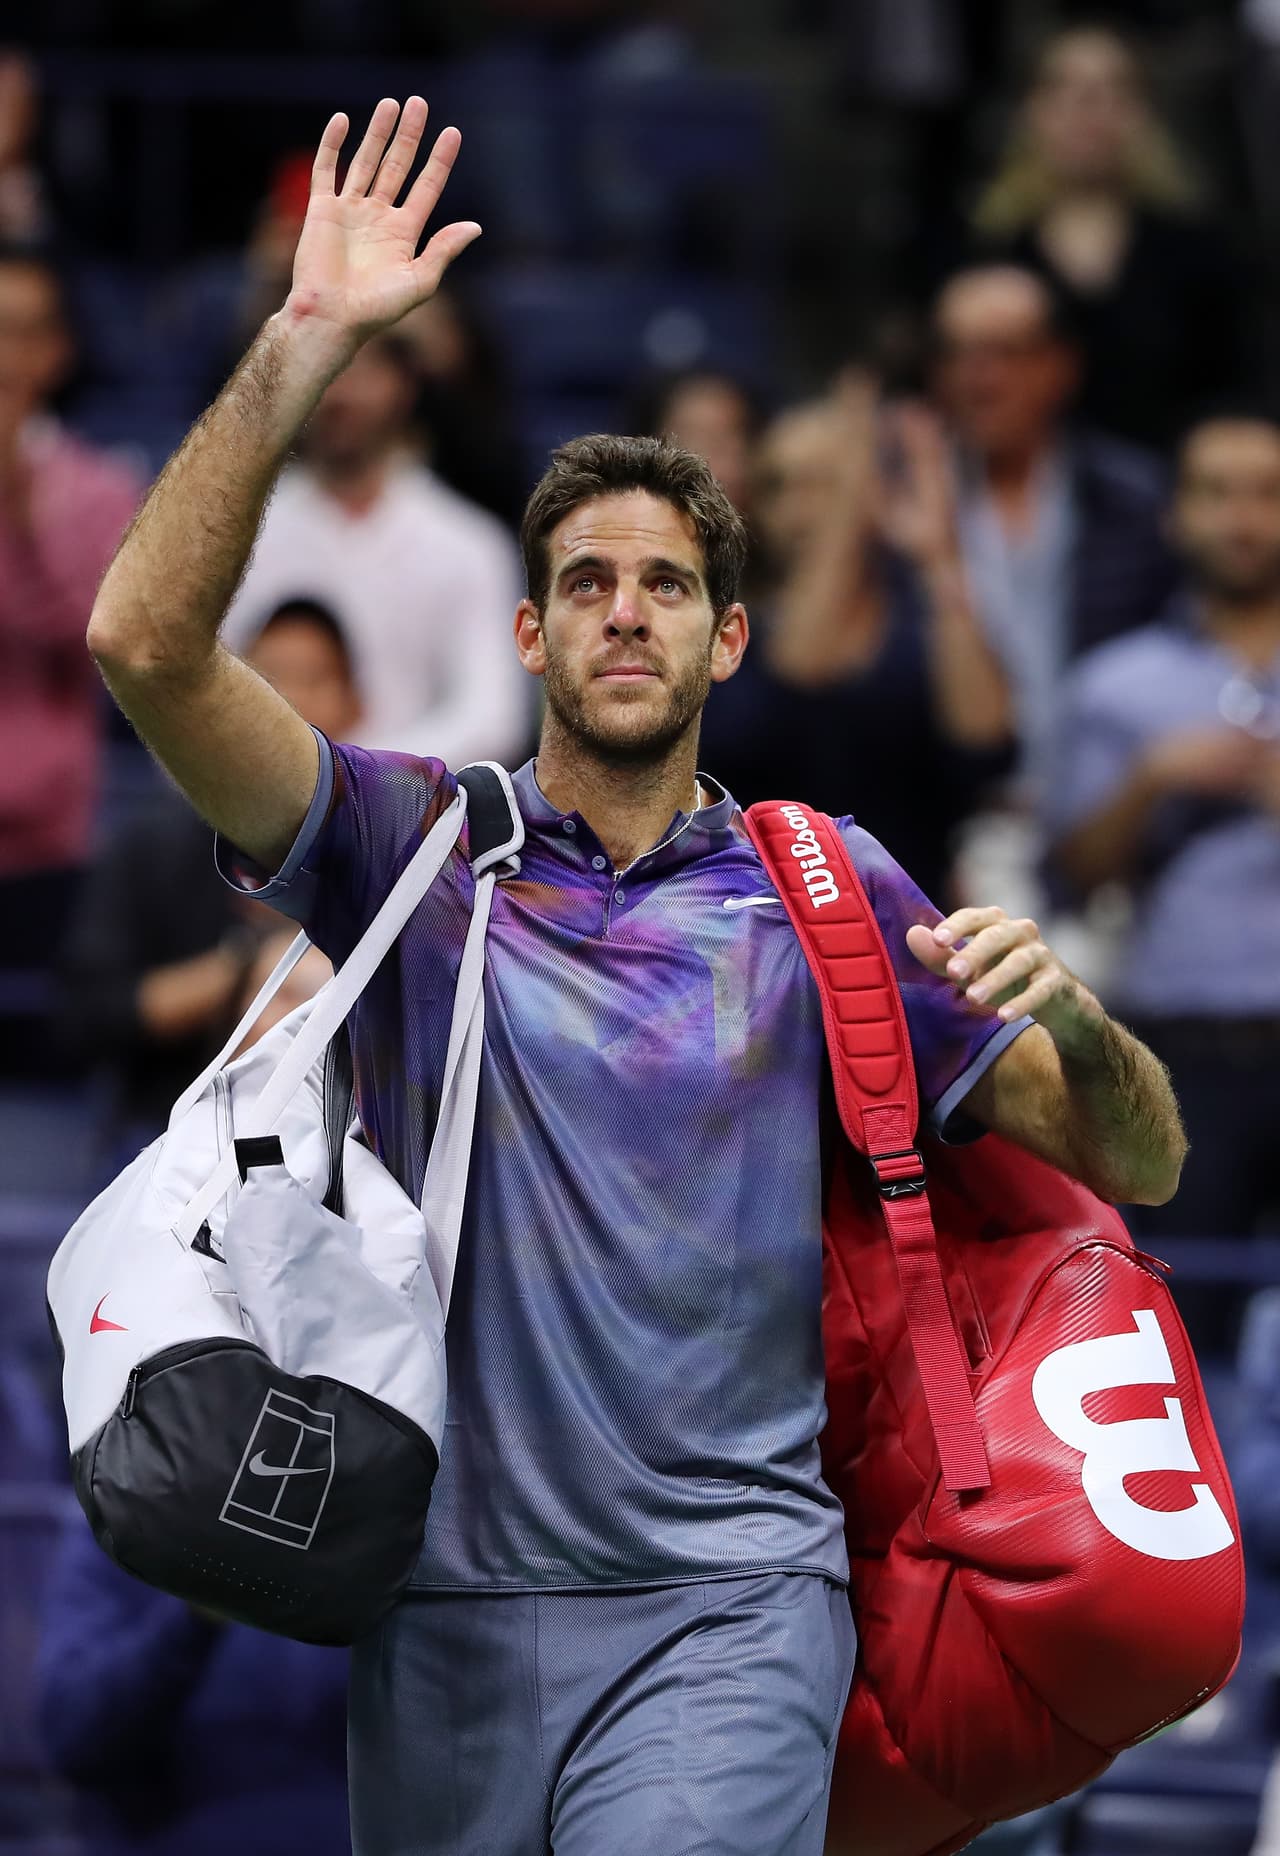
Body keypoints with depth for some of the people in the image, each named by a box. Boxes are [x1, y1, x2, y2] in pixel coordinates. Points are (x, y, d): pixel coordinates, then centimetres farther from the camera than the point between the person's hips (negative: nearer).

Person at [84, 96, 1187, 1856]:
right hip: (444, 1610, 2)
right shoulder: (416, 838, 6)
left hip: (722, 1601, -1)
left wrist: (1070, 1014, -14)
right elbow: (148, 641, -11)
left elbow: (1138, 1164, 9)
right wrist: (308, 338, -16)